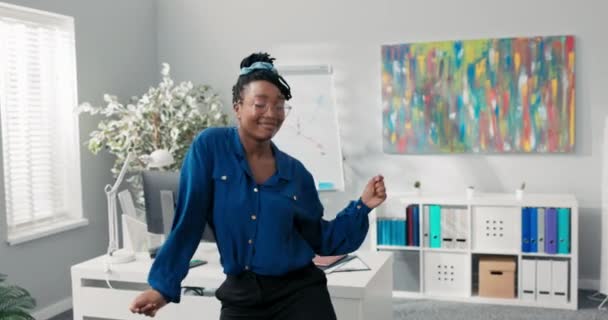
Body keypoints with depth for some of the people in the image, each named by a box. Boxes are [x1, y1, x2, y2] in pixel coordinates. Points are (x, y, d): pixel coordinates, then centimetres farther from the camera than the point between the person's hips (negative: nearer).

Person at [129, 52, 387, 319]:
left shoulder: (296, 173, 1)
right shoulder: (210, 146, -8)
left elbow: (321, 241, 7)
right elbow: (187, 222, -8)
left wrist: (361, 206, -3)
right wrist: (163, 286, -9)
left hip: (300, 293, 2)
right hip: (241, 296, -1)